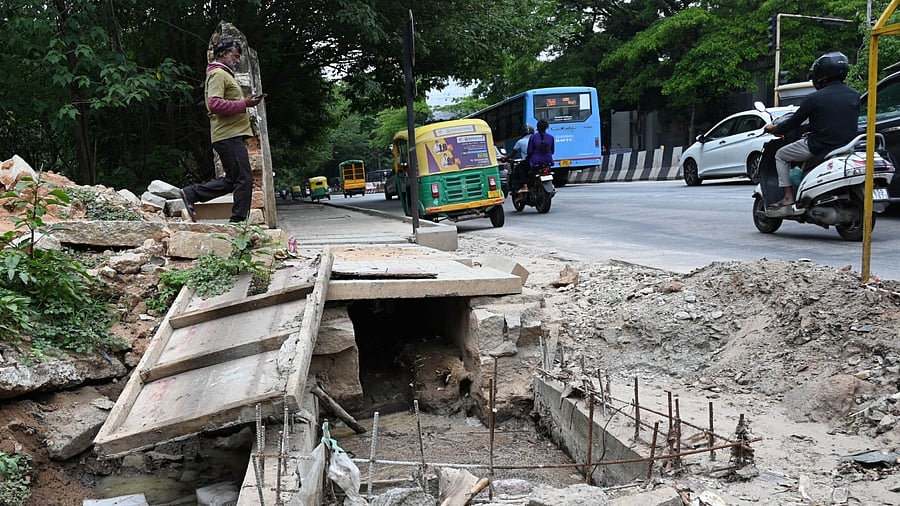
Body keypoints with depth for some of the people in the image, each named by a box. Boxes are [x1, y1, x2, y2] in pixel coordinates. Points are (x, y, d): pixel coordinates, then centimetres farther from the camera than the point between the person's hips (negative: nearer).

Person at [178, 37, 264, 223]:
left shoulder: (224, 74, 25)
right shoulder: (218, 74, -9)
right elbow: (214, 104, -22)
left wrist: (245, 103, 19)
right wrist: (244, 104, -20)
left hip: (231, 135, 11)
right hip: (229, 136, -11)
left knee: (232, 180, 12)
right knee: (244, 178, -8)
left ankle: (191, 193, 13)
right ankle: (238, 221, -4)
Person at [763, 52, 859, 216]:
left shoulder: (815, 98, -12)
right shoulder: (854, 95, 6)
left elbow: (794, 122, -5)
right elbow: (852, 121, 17)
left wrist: (774, 129, 13)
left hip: (820, 146, -7)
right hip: (847, 145, 7)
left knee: (781, 155, 14)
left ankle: (789, 200, 4)